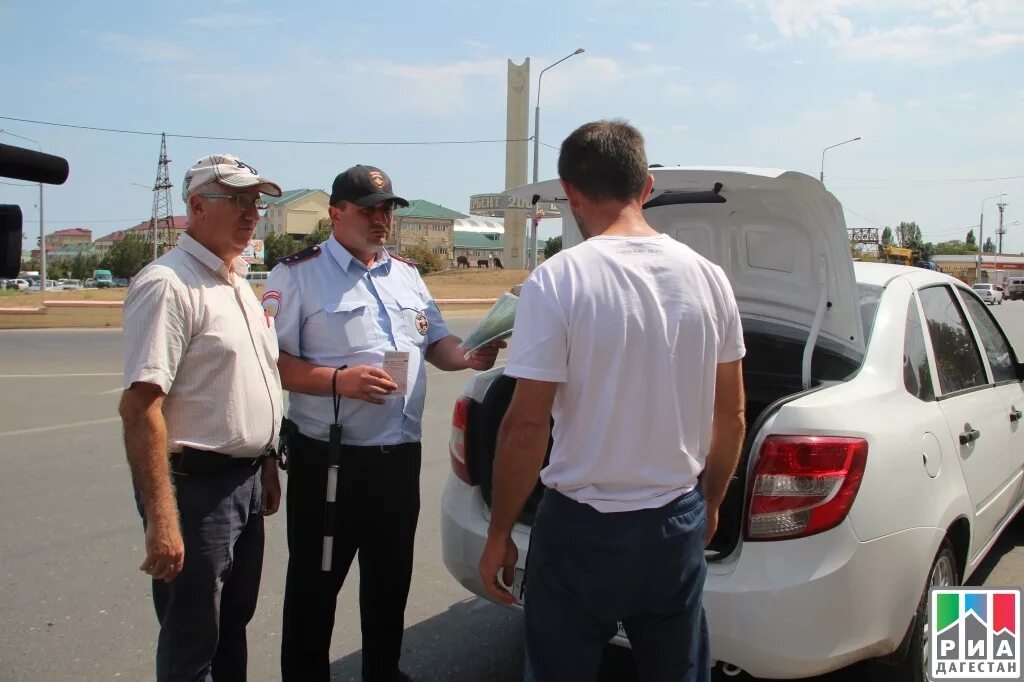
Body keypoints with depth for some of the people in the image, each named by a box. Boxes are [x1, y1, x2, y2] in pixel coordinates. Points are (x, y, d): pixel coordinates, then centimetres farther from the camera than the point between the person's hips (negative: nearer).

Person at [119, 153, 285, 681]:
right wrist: (161, 519, -27)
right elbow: (140, 407, -24)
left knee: (233, 624, 21)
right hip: (196, 485, -9)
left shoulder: (236, 282, 13)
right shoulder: (168, 285, -17)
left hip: (245, 481, 9)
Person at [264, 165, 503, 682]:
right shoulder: (299, 274, -7)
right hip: (327, 459, -6)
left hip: (401, 455, 6)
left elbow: (435, 342, 20)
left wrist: (468, 358, -1)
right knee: (315, 584, 8)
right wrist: (338, 380, -25)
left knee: (390, 579, 19)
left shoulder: (406, 274, 14)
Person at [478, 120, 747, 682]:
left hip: (582, 530, -4)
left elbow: (525, 427, -16)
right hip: (681, 526, 5)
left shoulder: (558, 280, -17)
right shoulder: (708, 277, -2)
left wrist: (498, 534, -4)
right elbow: (731, 417, 6)